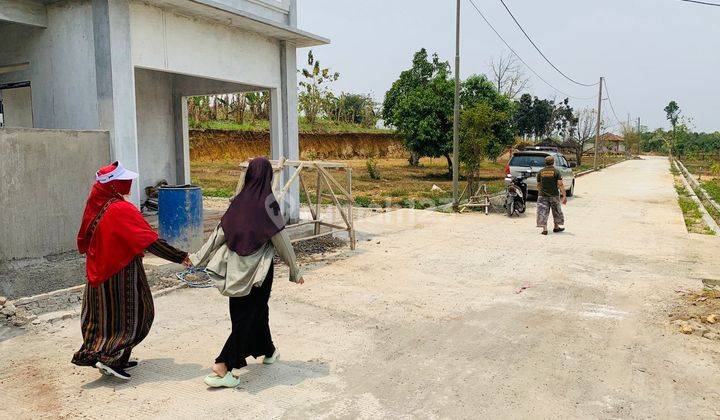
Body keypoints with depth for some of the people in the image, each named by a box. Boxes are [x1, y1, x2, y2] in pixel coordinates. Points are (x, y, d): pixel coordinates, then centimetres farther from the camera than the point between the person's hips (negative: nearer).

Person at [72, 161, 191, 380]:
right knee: (133, 313, 5)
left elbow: (83, 241, 12)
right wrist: (180, 257, -18)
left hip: (99, 270, 8)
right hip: (122, 272, -8)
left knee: (106, 312, 16)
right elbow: (150, 241, -24)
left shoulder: (95, 206, 1)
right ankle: (110, 359, 2)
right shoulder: (122, 209, -21)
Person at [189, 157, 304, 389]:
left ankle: (268, 350, 39)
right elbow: (281, 240, -12)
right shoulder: (269, 204, -15)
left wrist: (199, 257, 8)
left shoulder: (239, 201, -1)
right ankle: (222, 368, 0)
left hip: (237, 267, 6)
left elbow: (220, 232, 0)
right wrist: (295, 271, -2)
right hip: (258, 269, -6)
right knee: (248, 316, 3)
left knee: (256, 309, 21)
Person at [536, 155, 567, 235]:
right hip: (554, 195, -1)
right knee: (556, 211, 17)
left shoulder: (540, 172, 3)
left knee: (543, 212, 1)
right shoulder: (556, 171, -6)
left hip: (543, 195, 1)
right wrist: (564, 196, -11)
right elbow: (560, 185, -12)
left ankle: (544, 229, -7)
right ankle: (556, 227, 29)